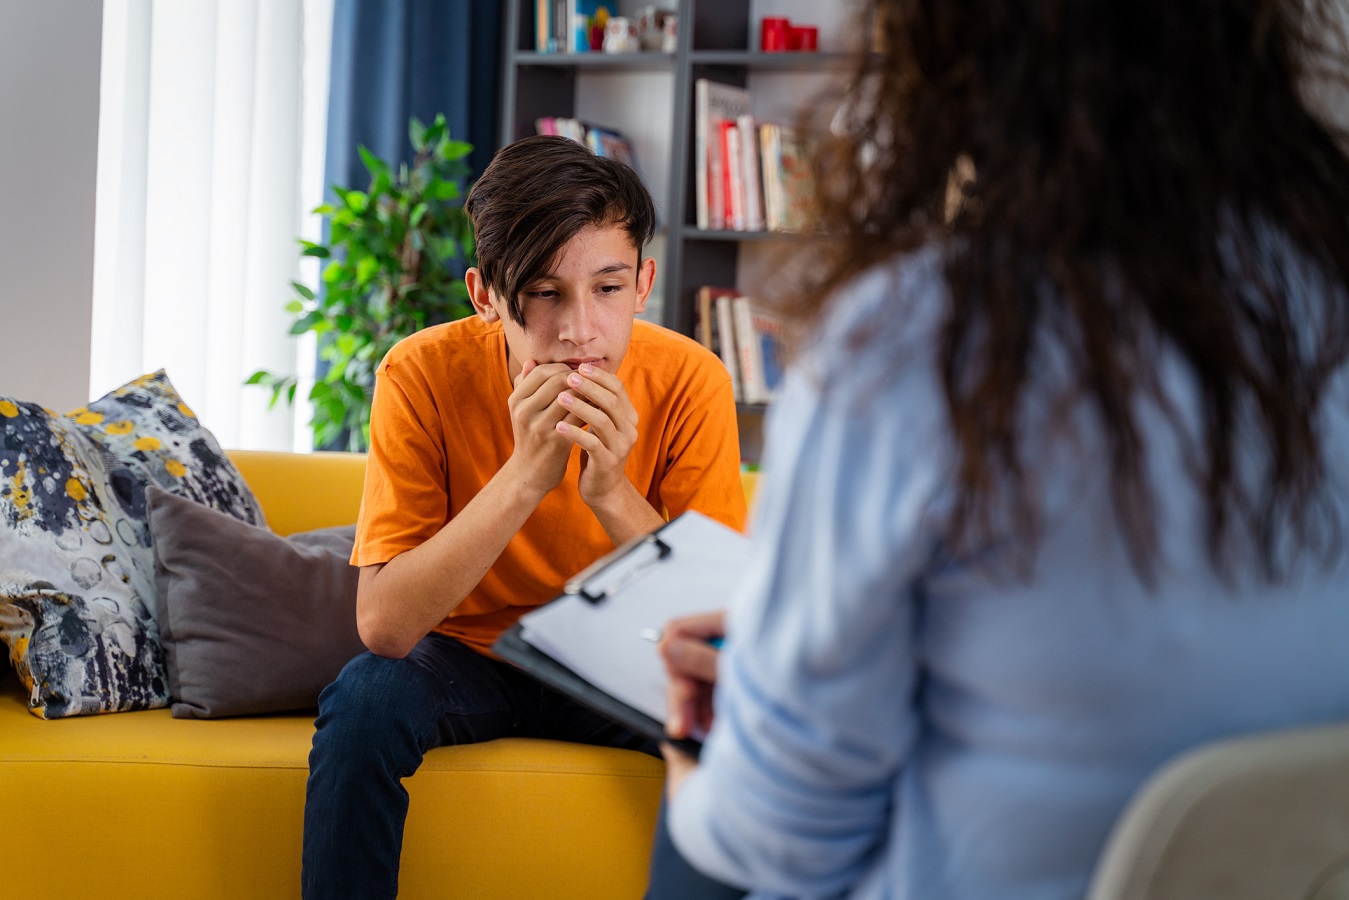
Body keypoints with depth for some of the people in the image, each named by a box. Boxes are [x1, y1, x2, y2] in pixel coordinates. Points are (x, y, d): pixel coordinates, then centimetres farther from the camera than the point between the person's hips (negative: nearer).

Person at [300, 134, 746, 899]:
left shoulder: (689, 383, -18)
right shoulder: (424, 374, -21)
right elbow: (383, 626, -27)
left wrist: (612, 495, -36)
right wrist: (526, 475, -37)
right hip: (466, 654, -1)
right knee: (364, 701, -30)